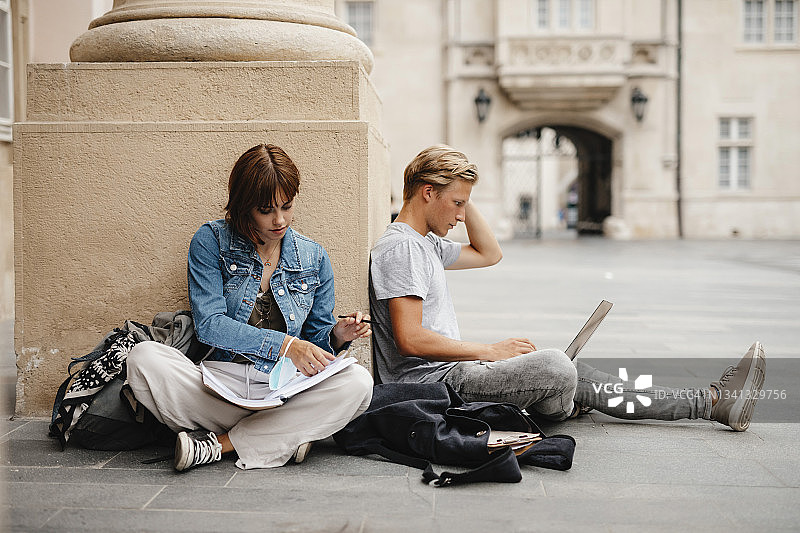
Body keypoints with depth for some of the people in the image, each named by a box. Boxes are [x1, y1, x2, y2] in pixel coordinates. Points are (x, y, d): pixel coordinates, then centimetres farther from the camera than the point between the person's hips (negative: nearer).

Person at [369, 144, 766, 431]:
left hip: (448, 371, 11)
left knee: (573, 376, 6)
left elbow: (489, 254, 29)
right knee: (554, 367, -27)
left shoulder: (425, 243, 19)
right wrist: (491, 351, -15)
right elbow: (411, 339, -22)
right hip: (429, 381, -11)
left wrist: (461, 192, 18)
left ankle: (713, 402, 8)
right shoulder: (400, 248, -14)